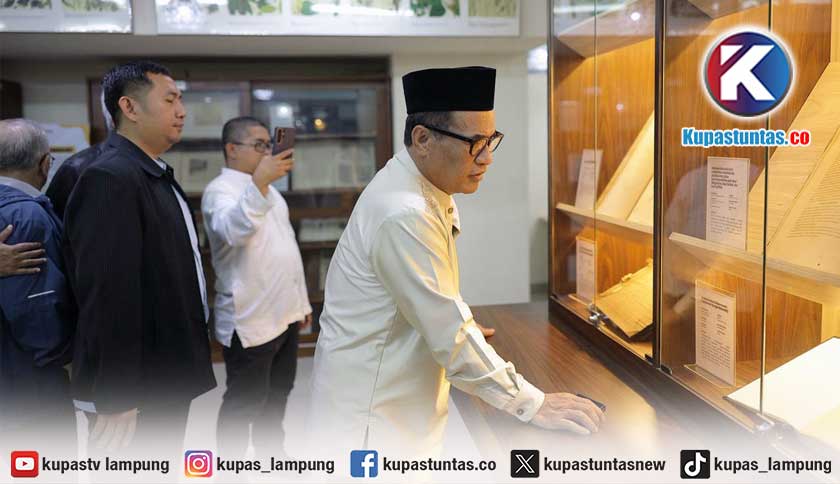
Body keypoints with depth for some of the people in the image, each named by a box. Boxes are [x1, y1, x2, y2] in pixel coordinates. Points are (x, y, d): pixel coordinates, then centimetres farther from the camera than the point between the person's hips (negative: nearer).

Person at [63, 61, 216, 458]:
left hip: (166, 380, 9)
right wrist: (114, 399, -24)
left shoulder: (157, 176, 12)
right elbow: (108, 293, -24)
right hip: (136, 393, -9)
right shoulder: (110, 178, -19)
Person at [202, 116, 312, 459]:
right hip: (248, 319, -8)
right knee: (244, 402, 3)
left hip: (283, 314, 9)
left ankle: (272, 458, 35)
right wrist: (259, 183, -46)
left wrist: (301, 301, 19)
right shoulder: (220, 190, -12)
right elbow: (234, 231, -34)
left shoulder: (268, 189, 15)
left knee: (276, 395, 19)